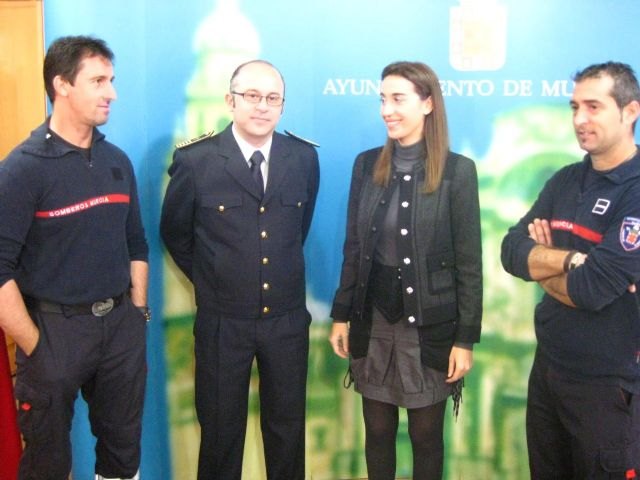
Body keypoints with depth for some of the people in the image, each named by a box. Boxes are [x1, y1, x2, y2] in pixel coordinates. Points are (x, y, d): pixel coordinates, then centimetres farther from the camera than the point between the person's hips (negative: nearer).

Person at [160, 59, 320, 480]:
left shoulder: (305, 158, -2)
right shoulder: (194, 160, -10)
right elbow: (175, 232, 4)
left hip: (287, 320, 2)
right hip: (222, 322, -2)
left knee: (287, 428, 16)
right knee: (221, 430, 14)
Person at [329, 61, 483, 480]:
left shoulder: (457, 170, -10)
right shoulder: (367, 164, 2)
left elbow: (469, 262, -8)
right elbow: (354, 247, 7)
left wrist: (465, 338, -9)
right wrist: (341, 315, 6)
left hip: (429, 324, -3)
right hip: (373, 320, 3)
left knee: (426, 436, 12)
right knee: (377, 432, 15)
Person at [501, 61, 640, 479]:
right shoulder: (565, 181, 4)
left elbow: (594, 289, -25)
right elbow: (511, 251, -4)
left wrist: (543, 263, -8)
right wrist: (571, 260, -20)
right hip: (547, 367, 7)